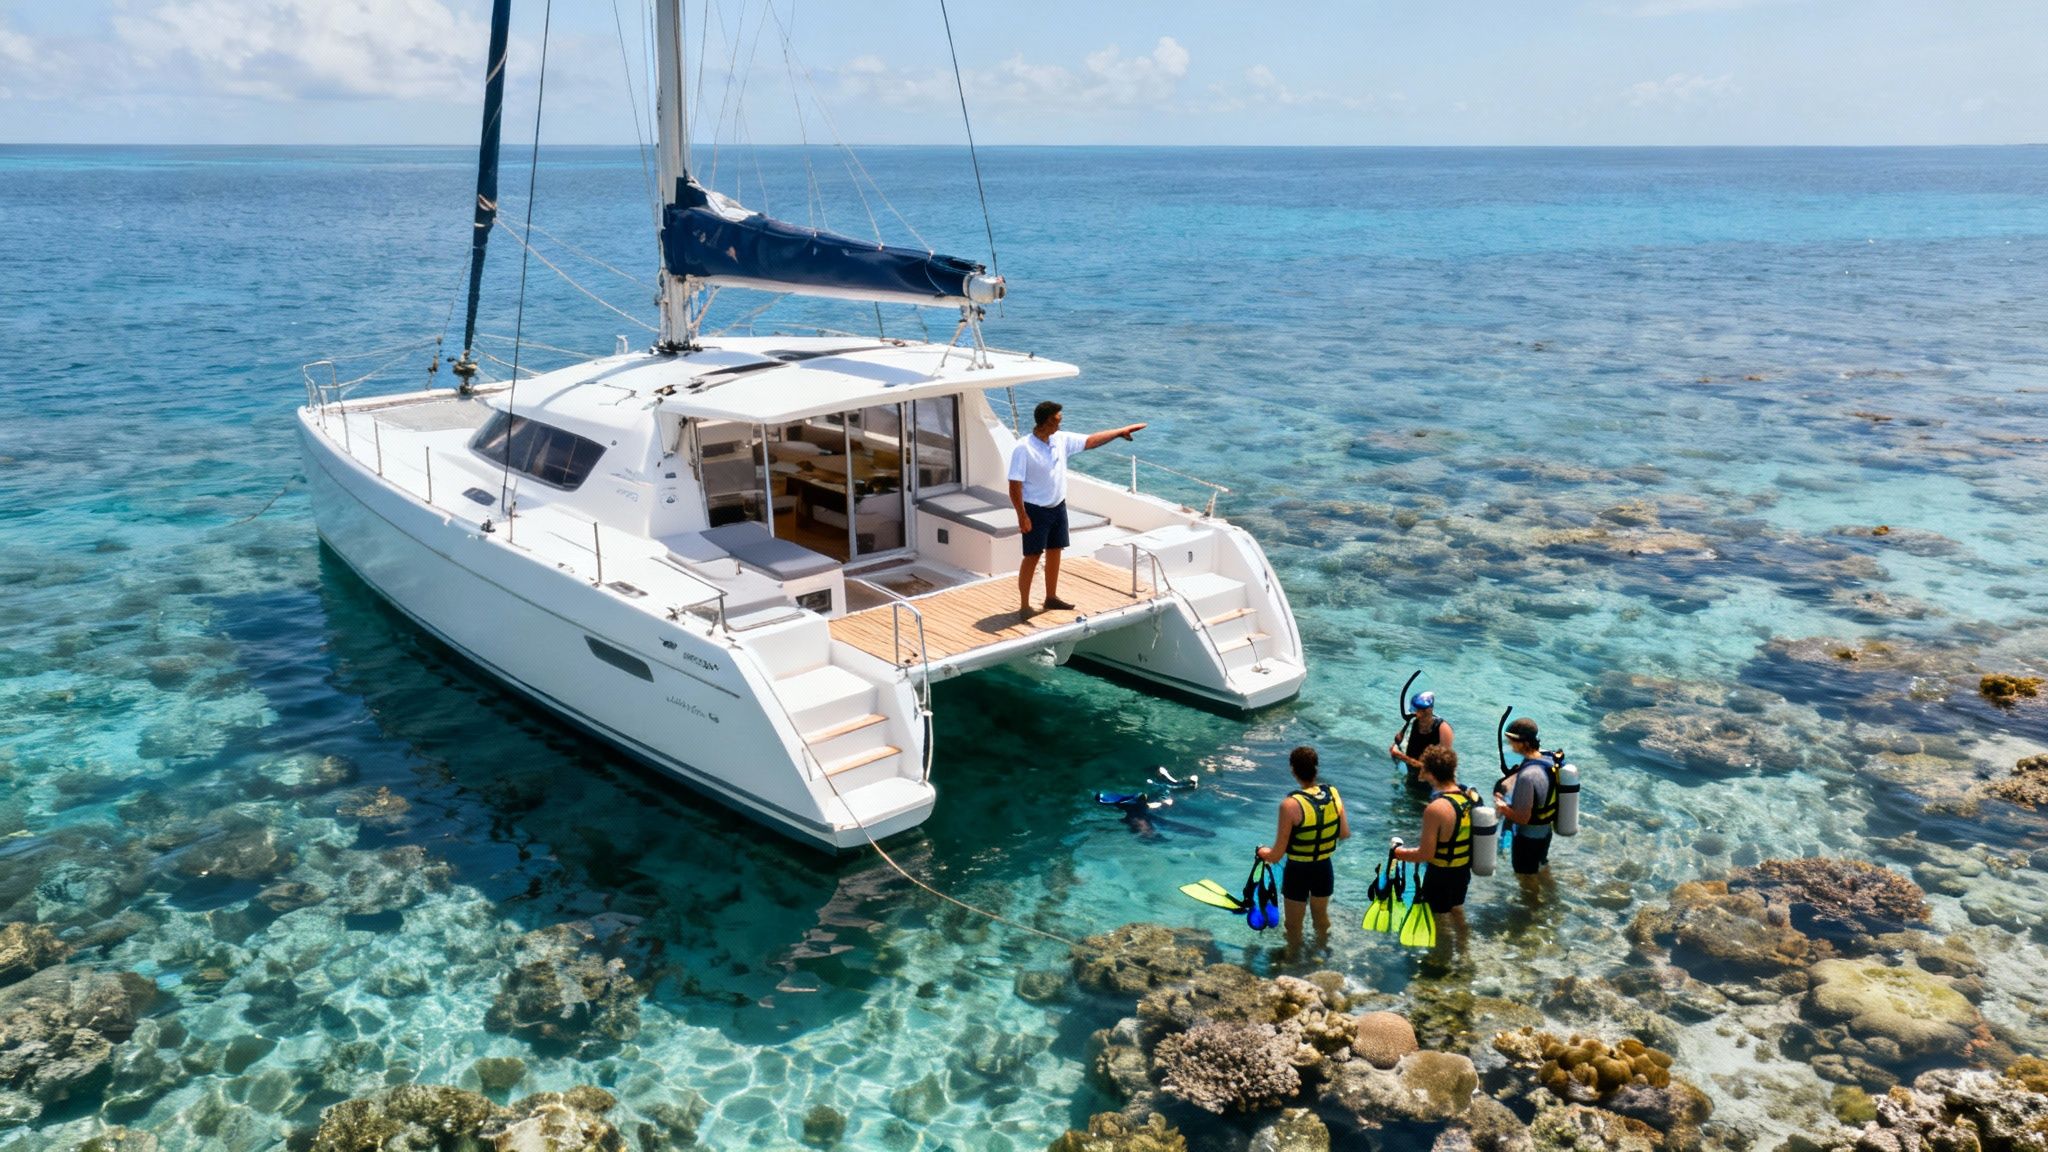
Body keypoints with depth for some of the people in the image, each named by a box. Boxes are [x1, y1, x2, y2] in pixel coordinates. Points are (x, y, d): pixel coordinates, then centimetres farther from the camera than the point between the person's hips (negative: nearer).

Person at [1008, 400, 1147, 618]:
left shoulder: (1062, 440, 0)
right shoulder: (1023, 449, -20)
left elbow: (1091, 440, 11)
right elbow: (1015, 486, -19)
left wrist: (1121, 431, 11)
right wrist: (1022, 517, -21)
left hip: (1058, 507, 7)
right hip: (1035, 510, -7)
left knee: (1055, 552, 15)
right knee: (1032, 557, -3)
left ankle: (1051, 597, 30)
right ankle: (1024, 606, 5)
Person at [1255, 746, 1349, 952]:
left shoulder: (1290, 805, -28)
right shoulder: (1334, 794, -14)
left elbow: (1276, 856, -21)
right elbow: (1345, 834, 0)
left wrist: (1263, 852, 0)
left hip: (1297, 872, -5)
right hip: (1324, 868, 5)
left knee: (1294, 925, 19)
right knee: (1321, 915, 31)